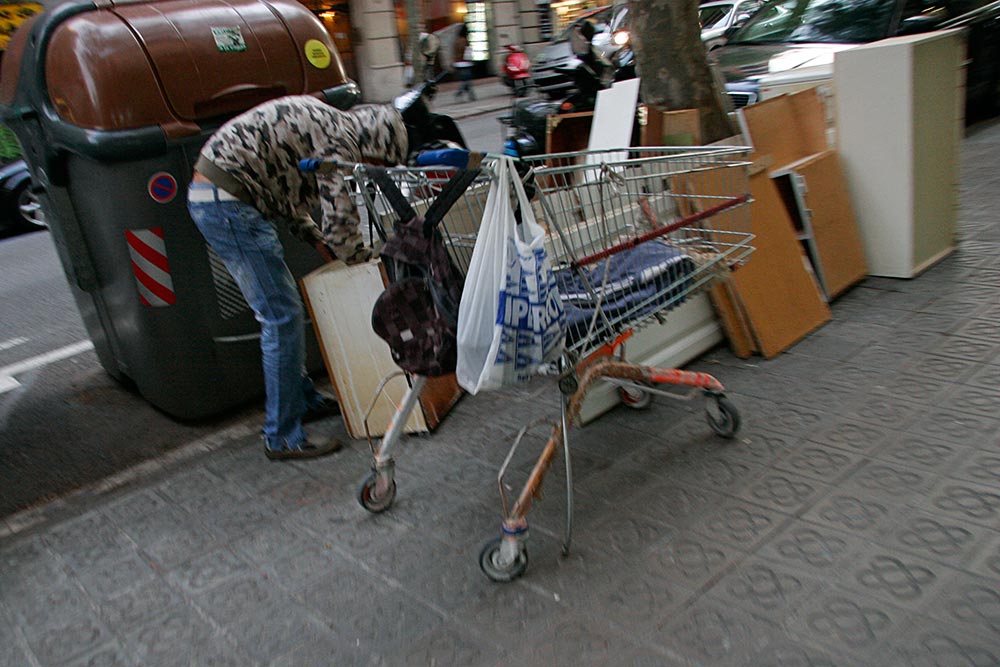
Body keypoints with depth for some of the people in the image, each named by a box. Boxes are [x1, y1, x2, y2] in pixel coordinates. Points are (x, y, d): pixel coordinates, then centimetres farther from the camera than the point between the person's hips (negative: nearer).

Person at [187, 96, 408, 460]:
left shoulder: (321, 119, 19)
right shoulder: (341, 137, -12)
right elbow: (340, 218, -14)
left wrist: (315, 237, 14)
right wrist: (365, 260, 4)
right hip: (230, 204, -11)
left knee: (282, 309, 18)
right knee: (283, 318, -7)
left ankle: (303, 399, 32)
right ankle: (283, 437, 2)